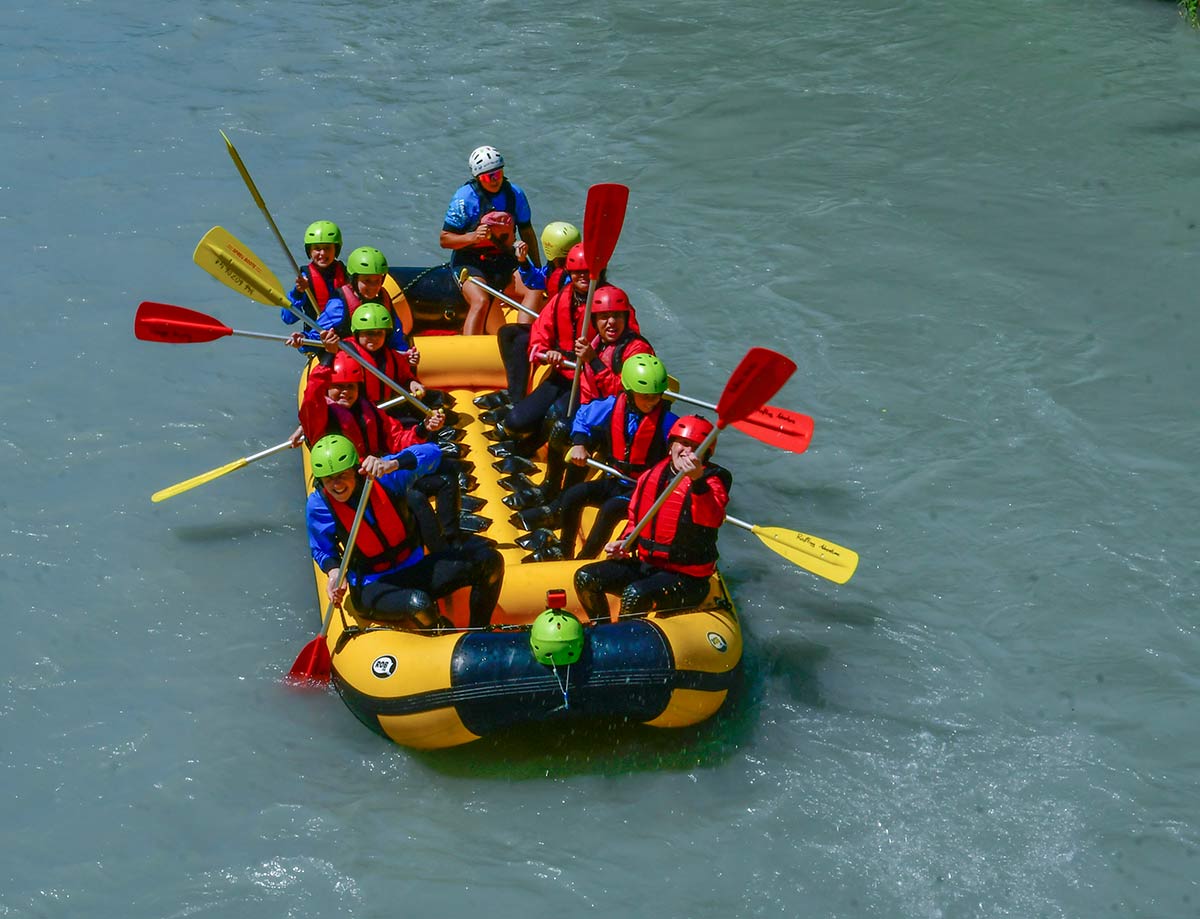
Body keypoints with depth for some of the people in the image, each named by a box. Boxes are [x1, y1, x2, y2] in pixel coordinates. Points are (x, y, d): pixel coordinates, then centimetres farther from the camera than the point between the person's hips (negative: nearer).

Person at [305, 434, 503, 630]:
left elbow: (430, 453, -30)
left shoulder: (383, 475, -15)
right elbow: (322, 550, 4)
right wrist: (334, 572, -17)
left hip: (416, 567, 3)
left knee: (489, 561, -15)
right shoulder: (318, 505, -12)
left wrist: (392, 464, -47)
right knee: (418, 604, -38)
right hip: (372, 586, -3)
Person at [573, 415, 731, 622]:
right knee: (585, 578, -5)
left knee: (634, 595, -32)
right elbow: (635, 519, 23)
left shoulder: (712, 480, -10)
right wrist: (624, 542, 3)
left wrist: (697, 480, -49)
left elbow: (712, 519, -34)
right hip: (645, 564, 6)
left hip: (686, 576, -6)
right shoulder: (651, 476, 6)